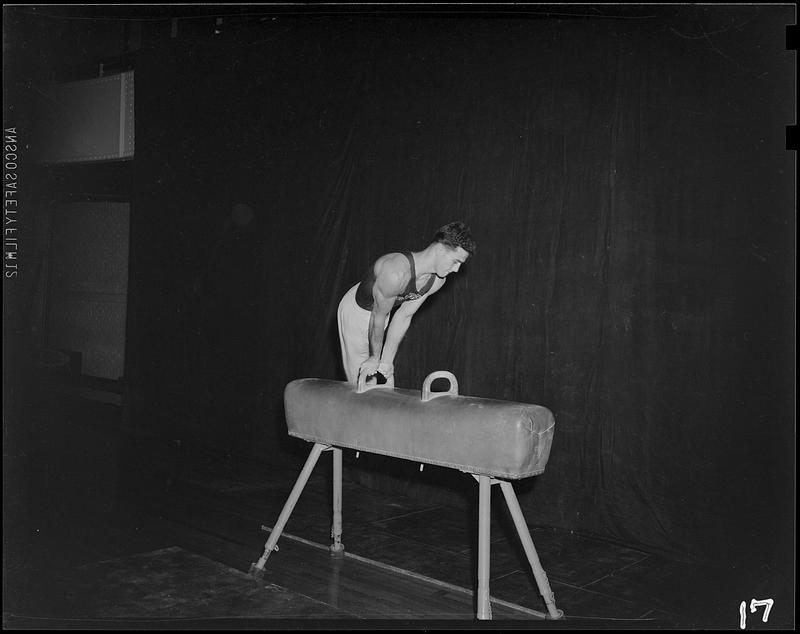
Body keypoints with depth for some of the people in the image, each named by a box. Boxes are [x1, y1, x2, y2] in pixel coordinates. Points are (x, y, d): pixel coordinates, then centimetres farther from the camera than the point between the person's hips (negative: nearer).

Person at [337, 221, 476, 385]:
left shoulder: (437, 281, -15)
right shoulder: (397, 273, -40)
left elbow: (404, 317, -9)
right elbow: (378, 318, -28)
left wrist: (387, 360, -10)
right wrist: (375, 358, -15)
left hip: (382, 311, 7)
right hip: (356, 311, -7)